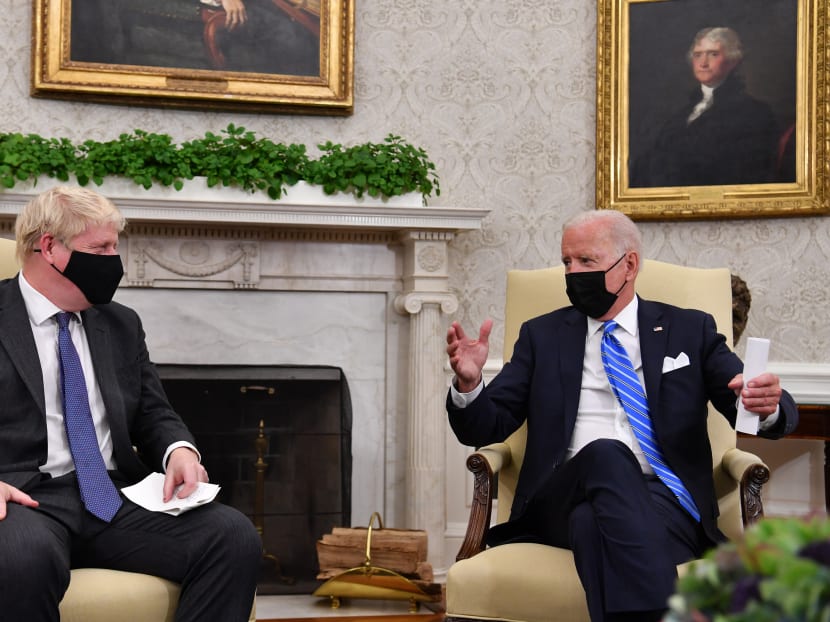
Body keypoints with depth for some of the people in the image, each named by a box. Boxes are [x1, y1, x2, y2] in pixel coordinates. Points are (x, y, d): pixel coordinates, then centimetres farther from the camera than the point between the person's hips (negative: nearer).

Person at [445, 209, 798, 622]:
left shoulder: (690, 331, 17)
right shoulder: (542, 336, 20)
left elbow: (780, 414, 10)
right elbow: (485, 428, 13)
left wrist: (767, 406, -17)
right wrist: (468, 383, -10)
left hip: (663, 498, -1)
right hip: (564, 501, 1)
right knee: (606, 454, -37)